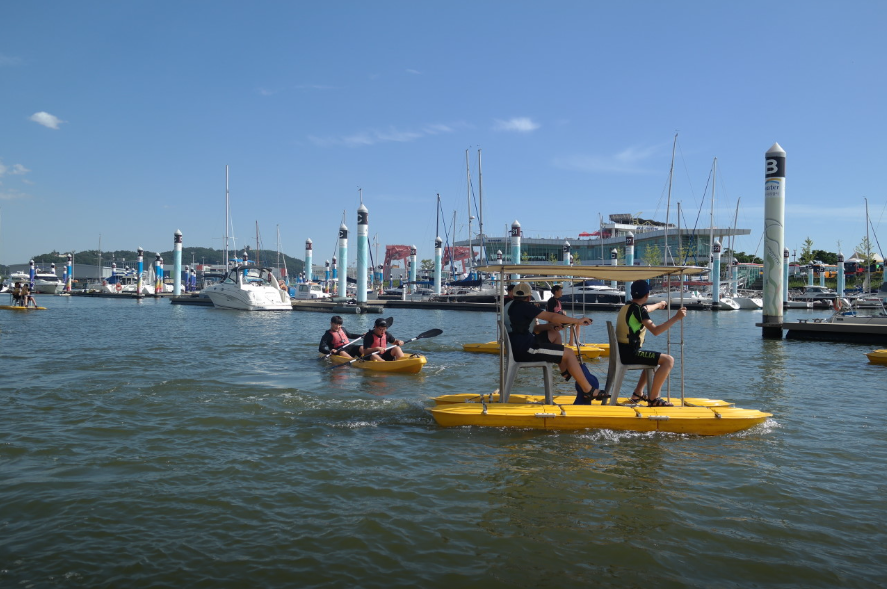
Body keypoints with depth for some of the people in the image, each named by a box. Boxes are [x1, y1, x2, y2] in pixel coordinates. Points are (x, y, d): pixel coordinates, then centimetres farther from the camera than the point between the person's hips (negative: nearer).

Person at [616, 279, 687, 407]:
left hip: (623, 352, 10)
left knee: (656, 359, 31)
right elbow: (655, 331, -24)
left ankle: (637, 394, 31)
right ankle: (653, 399, -10)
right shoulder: (638, 309, -15)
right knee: (668, 360, -13)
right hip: (630, 353, -10)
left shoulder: (627, 306, 14)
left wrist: (658, 305, 56)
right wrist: (676, 317, -22)